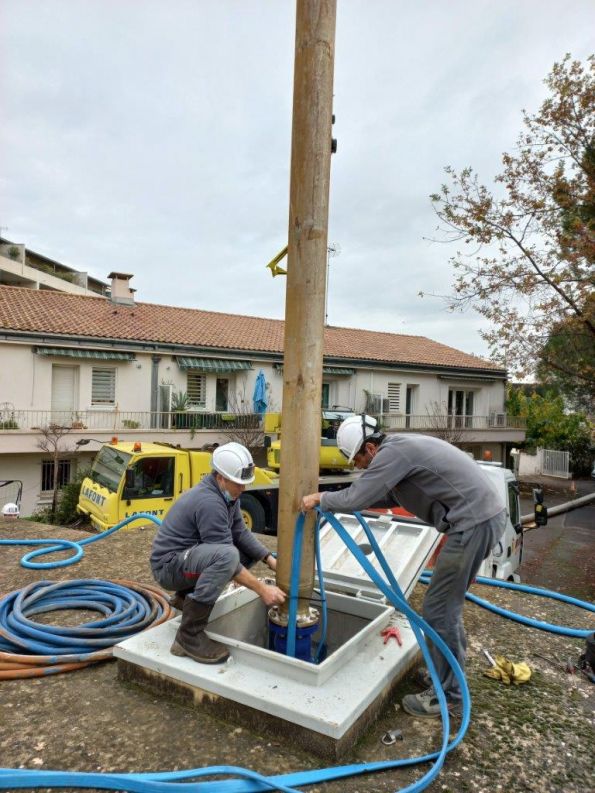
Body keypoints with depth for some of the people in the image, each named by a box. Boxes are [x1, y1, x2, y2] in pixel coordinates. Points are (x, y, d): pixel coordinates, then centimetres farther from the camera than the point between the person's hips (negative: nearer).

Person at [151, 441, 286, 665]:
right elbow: (226, 557, -27)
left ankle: (187, 595, 14)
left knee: (251, 551, 5)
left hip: (190, 556, 10)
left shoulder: (227, 493, 1)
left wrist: (271, 560, -7)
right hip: (169, 564, -10)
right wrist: (262, 589, -25)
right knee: (227, 555, -35)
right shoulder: (209, 502, -28)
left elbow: (241, 533, 3)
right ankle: (189, 635, -22)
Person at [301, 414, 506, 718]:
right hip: (485, 514, 11)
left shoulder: (393, 451, -16)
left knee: (439, 610, 0)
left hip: (474, 522, -11)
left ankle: (447, 694, 14)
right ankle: (449, 671, 36)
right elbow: (368, 491, 28)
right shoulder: (399, 445, 15)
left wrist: (320, 498, -3)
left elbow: (356, 499, -20)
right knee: (447, 604, 21)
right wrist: (331, 499, 24)